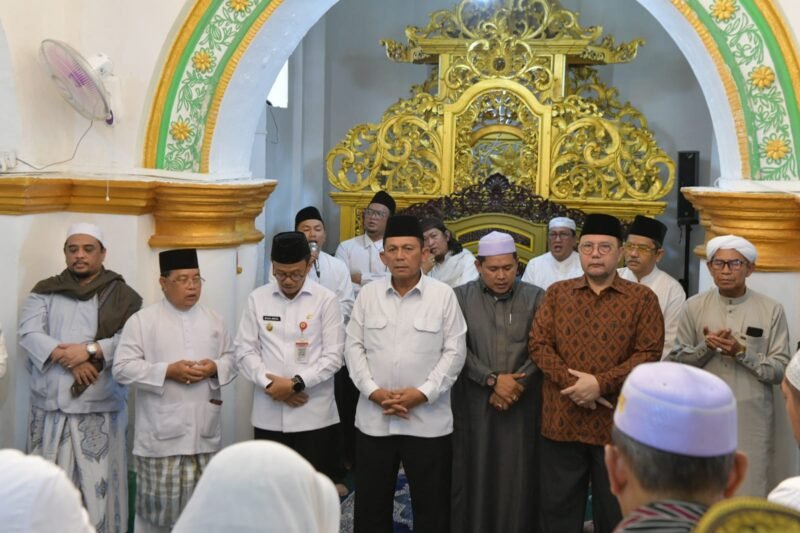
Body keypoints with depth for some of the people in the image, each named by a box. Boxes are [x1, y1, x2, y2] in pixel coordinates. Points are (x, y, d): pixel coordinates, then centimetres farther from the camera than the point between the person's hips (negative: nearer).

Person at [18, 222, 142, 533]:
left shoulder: (122, 296, 6)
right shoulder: (44, 291, 11)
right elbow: (28, 333, -3)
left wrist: (90, 350, -18)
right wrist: (68, 360, -15)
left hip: (99, 406, -2)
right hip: (49, 405, 2)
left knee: (98, 482, -2)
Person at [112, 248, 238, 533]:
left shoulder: (214, 320, 10)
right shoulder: (142, 320, -4)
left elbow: (231, 360, 14)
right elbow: (122, 368, -8)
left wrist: (215, 368, -8)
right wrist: (167, 371, -17)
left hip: (204, 432, 4)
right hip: (161, 434, -4)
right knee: (159, 503, 1)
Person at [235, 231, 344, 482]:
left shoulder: (326, 299, -3)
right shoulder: (257, 298, 4)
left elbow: (333, 356, -6)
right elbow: (244, 351, 3)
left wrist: (296, 383, -15)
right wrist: (270, 384, -11)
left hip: (314, 416, -2)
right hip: (269, 416, 2)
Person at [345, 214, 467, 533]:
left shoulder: (443, 295, -3)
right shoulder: (368, 295, 4)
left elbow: (454, 351, -5)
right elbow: (354, 347, 3)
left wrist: (423, 393, -14)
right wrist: (373, 391, -9)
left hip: (428, 420, -2)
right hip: (374, 419, 2)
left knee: (431, 507, 10)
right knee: (370, 505, 13)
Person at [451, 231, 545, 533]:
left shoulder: (536, 298, 4)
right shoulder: (460, 297, 2)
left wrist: (515, 383, -11)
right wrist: (493, 379, -14)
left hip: (522, 405, 0)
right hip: (474, 404, 0)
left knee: (517, 478, 5)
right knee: (474, 477, 6)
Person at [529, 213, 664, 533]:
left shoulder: (642, 298, 1)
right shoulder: (557, 293, 8)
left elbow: (649, 353, -6)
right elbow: (538, 344, 2)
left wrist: (601, 383, -17)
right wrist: (572, 383, -13)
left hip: (617, 423, -2)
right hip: (561, 421, 2)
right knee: (558, 506, 11)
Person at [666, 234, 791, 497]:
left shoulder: (771, 310, -1)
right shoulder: (694, 306, 2)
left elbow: (781, 371, -4)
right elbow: (676, 362, 3)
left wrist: (742, 352, -17)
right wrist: (706, 347, -14)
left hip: (751, 420, -1)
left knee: (747, 494, 2)